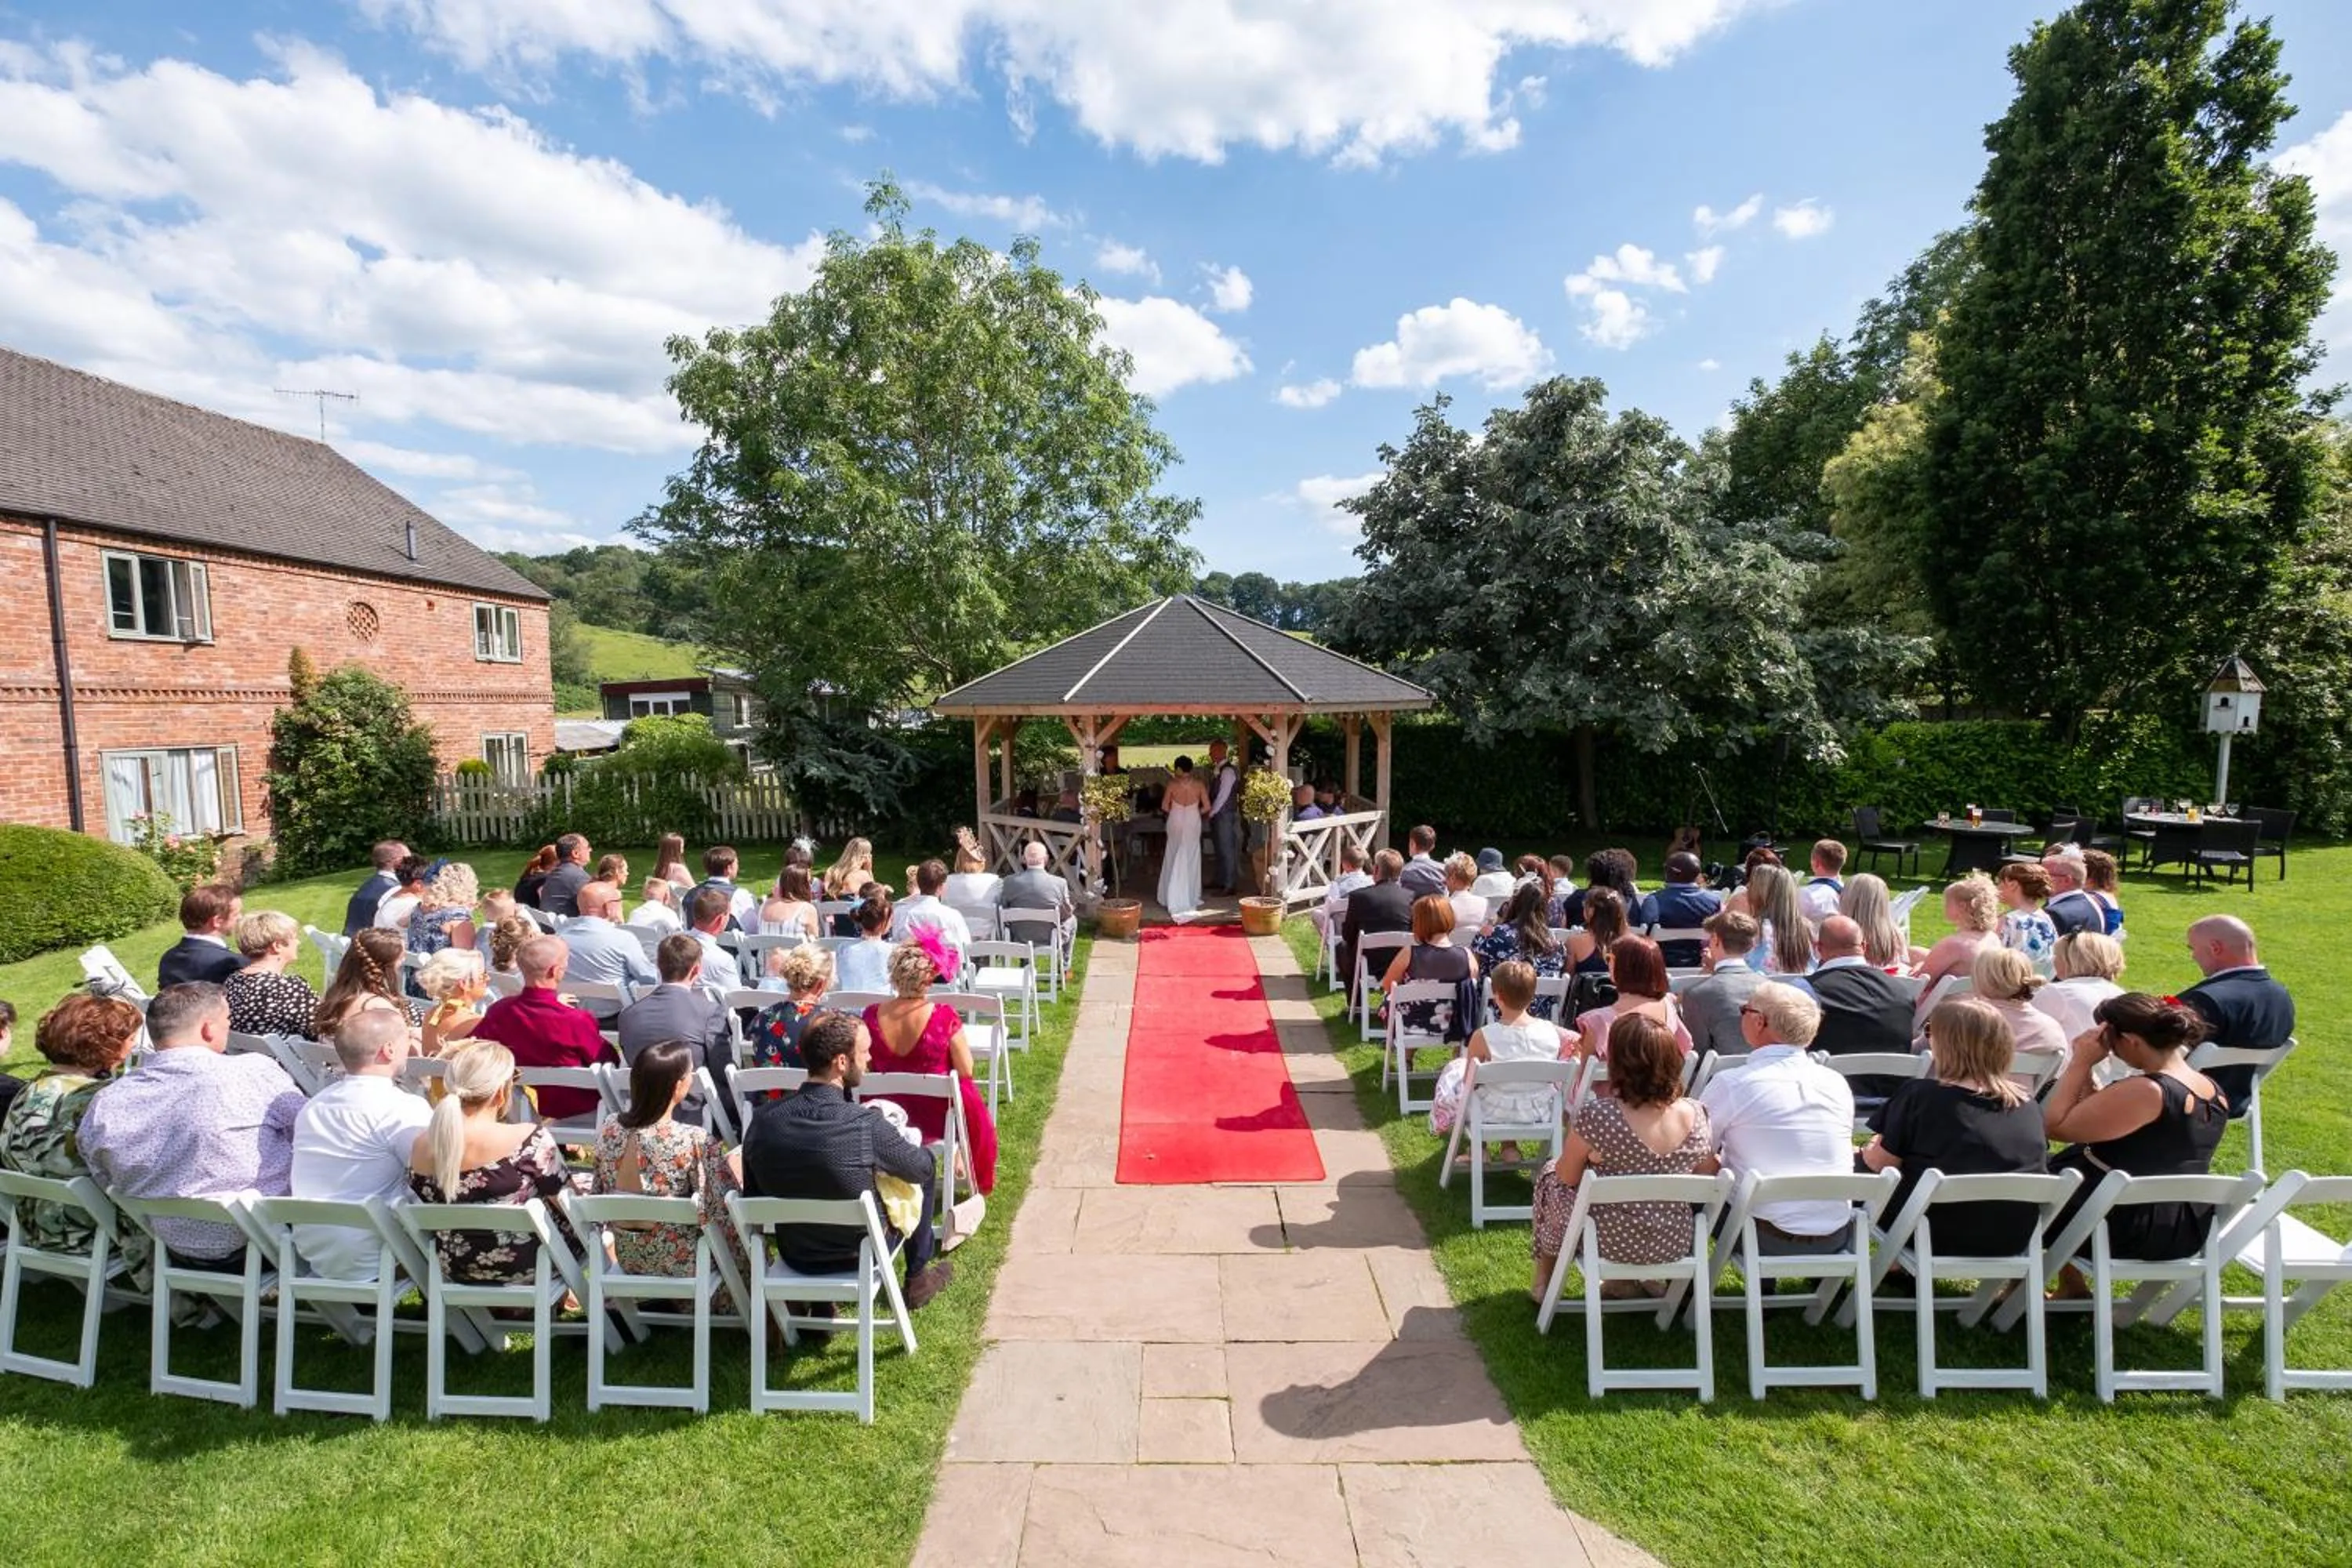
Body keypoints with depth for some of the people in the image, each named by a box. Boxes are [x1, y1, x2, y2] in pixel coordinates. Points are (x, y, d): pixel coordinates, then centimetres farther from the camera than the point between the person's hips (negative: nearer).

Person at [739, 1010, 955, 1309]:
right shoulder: (867, 1124, -29)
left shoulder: (762, 1119, -17)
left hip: (794, 1256, 4)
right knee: (925, 1167, 17)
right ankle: (917, 1278, 32)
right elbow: (923, 1168, -11)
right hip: (859, 1257, -4)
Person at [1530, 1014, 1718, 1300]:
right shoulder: (1697, 1115, -13)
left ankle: (1545, 1280, 37)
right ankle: (1626, 1281, 40)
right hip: (1674, 1244, 4)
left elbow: (1567, 1178, -11)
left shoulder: (1596, 1115, -26)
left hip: (1610, 1242, -4)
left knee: (1549, 1173, 24)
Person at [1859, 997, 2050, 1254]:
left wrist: (1868, 1150, 14)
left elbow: (1880, 1163, -10)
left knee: (1860, 1167, 16)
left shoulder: (1921, 1095, -16)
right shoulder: (2027, 1103, -2)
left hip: (1941, 1235, -5)